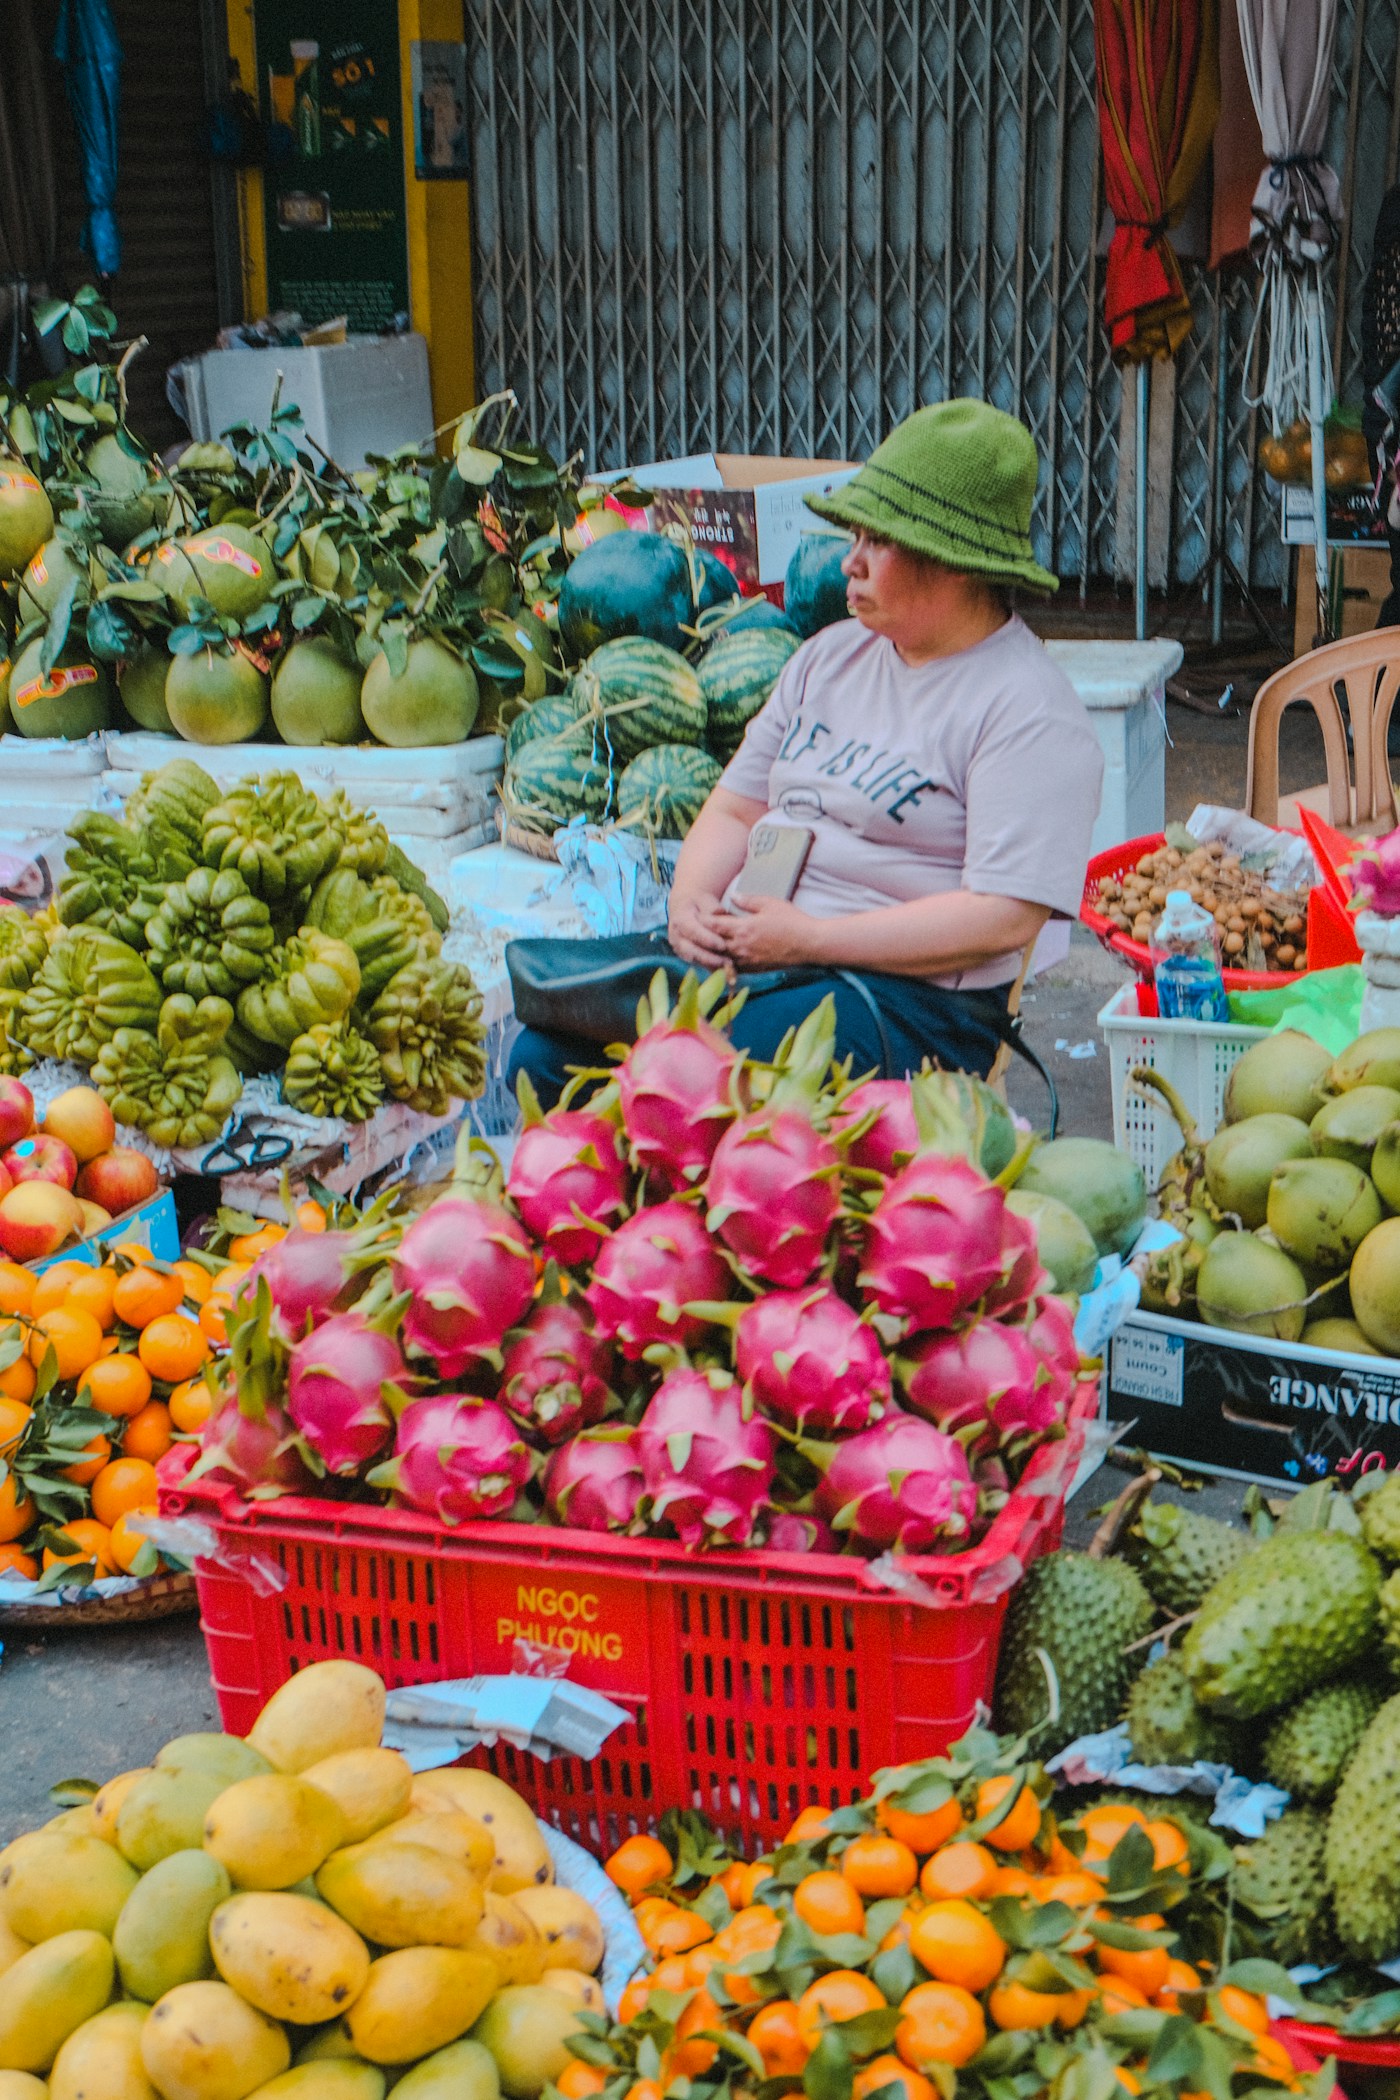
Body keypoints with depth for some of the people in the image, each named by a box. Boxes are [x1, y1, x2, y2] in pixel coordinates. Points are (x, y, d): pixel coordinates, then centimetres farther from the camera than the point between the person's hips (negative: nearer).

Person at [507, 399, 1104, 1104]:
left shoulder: (1028, 710, -7)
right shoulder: (833, 652, 17)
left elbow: (1003, 917, -17)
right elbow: (735, 808, 20)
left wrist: (810, 938, -18)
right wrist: (692, 904, -3)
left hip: (909, 992, -7)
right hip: (743, 952, 7)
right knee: (544, 1054, -12)